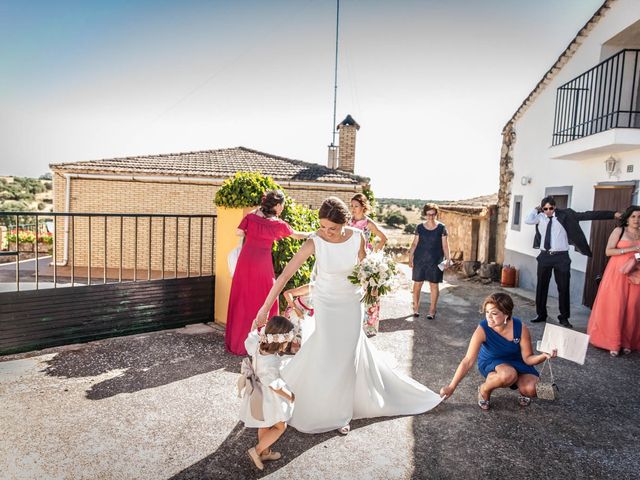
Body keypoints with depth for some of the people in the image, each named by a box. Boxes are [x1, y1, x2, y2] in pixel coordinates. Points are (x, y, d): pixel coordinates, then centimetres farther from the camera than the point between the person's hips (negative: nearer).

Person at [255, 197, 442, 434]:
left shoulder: (358, 238, -17)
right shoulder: (314, 242, -25)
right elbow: (285, 275, -25)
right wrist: (265, 307, -26)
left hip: (351, 301, 2)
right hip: (325, 302, -2)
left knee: (347, 351, 11)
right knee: (328, 351, 4)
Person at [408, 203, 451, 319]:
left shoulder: (441, 228, 0)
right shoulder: (420, 227, 4)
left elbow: (445, 245, 1)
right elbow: (414, 243, 7)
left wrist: (448, 259, -6)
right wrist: (410, 257, 2)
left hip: (435, 261, -1)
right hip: (419, 260, 1)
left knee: (434, 284, 4)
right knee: (417, 284, 3)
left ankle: (432, 309, 16)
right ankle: (416, 307, 19)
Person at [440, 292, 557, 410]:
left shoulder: (521, 328, -23)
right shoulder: (482, 330, -29)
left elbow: (528, 358, -13)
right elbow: (468, 361, -28)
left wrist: (544, 356, -36)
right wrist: (451, 387, -31)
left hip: (516, 362, 3)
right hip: (490, 363, -2)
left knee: (531, 390, -25)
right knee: (508, 374, -37)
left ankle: (521, 387, 13)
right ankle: (484, 390, -6)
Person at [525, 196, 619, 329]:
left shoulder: (565, 215, -3)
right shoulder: (540, 217, 4)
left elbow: (587, 215, -5)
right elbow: (527, 221, -9)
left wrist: (613, 214, -8)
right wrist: (536, 209, -3)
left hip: (561, 257, -2)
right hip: (545, 256, 2)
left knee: (563, 288, 4)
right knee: (541, 286, 8)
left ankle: (564, 318, 16)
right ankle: (541, 315, 22)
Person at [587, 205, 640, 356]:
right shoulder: (619, 231, -1)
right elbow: (608, 251, -8)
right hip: (617, 274, -4)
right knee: (615, 307, -4)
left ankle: (627, 342, 13)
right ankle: (613, 343, 2)